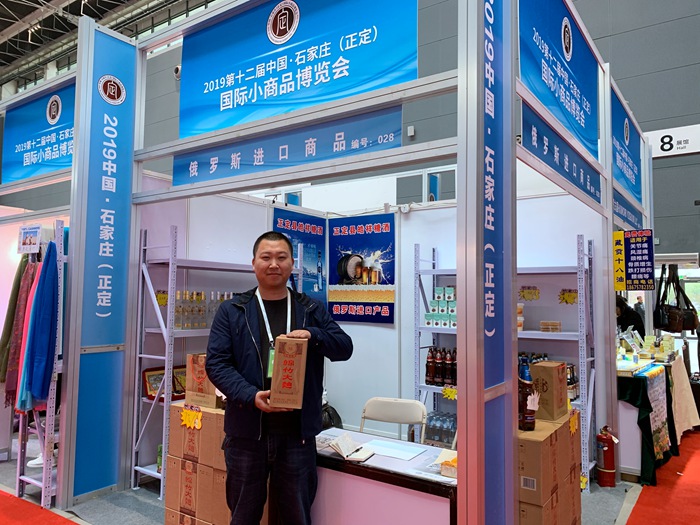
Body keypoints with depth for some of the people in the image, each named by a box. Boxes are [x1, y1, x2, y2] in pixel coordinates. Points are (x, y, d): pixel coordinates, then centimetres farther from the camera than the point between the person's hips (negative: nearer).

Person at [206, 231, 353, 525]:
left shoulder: (313, 310, 7)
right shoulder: (232, 311, 2)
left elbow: (344, 348, 1)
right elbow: (216, 362, -4)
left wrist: (312, 335, -19)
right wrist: (251, 396, -20)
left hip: (298, 433, 1)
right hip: (247, 431, -1)